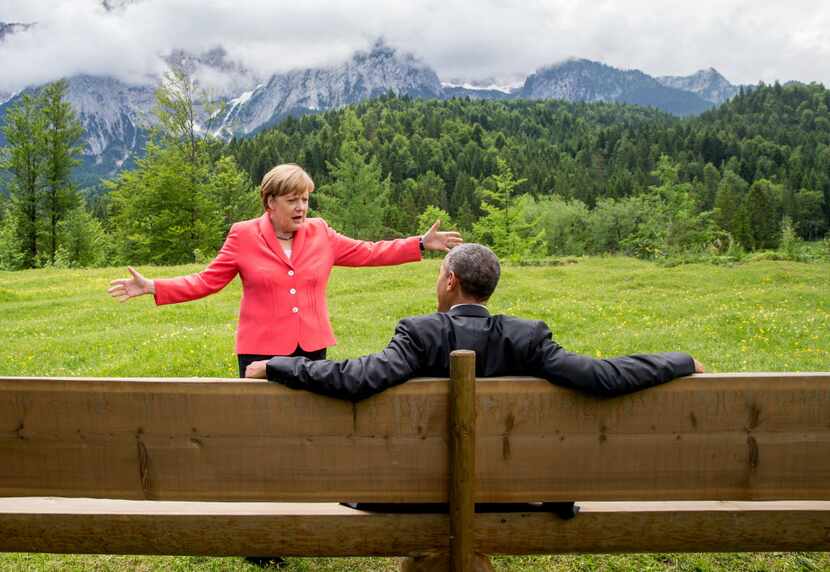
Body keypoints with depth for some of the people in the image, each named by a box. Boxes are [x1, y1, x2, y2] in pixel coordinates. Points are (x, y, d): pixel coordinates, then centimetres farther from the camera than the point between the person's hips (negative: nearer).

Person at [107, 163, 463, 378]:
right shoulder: (243, 236, -1)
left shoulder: (320, 233, 6)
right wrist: (152, 288, -11)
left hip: (312, 347, 3)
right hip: (262, 351, -2)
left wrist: (423, 244, 8)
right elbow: (206, 281, 0)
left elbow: (367, 253, 10)